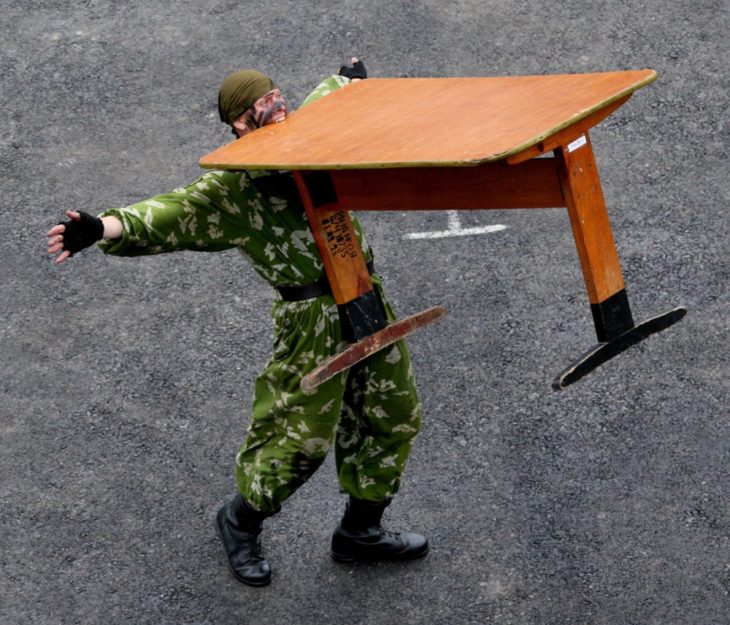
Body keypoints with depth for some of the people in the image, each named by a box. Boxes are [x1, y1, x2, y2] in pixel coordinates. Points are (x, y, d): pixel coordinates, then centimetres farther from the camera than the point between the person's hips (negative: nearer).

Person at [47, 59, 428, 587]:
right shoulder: (230, 189, -11)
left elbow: (328, 96, 31)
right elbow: (167, 216, -21)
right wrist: (100, 229, -35)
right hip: (313, 317, -7)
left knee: (394, 415, 13)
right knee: (302, 435, -5)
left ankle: (359, 531, 30)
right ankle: (241, 523, 22)